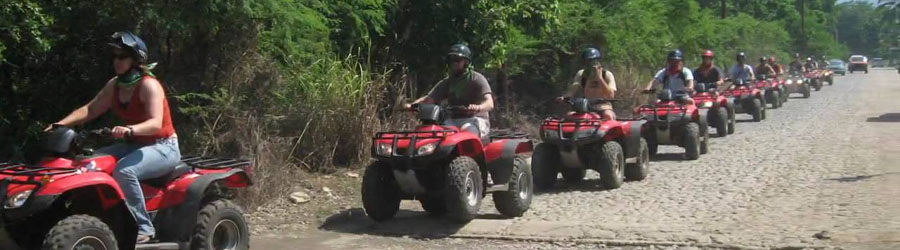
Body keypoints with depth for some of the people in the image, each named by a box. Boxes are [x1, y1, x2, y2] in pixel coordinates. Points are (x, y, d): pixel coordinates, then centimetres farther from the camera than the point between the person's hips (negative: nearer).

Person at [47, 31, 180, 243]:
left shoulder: (149, 85, -17)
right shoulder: (114, 85, 6)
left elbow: (155, 123, -30)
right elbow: (90, 109, 5)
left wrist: (129, 130, -49)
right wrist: (61, 124, -10)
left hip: (163, 147, -8)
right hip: (135, 145, 8)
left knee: (124, 170, -34)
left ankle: (144, 228, -26)